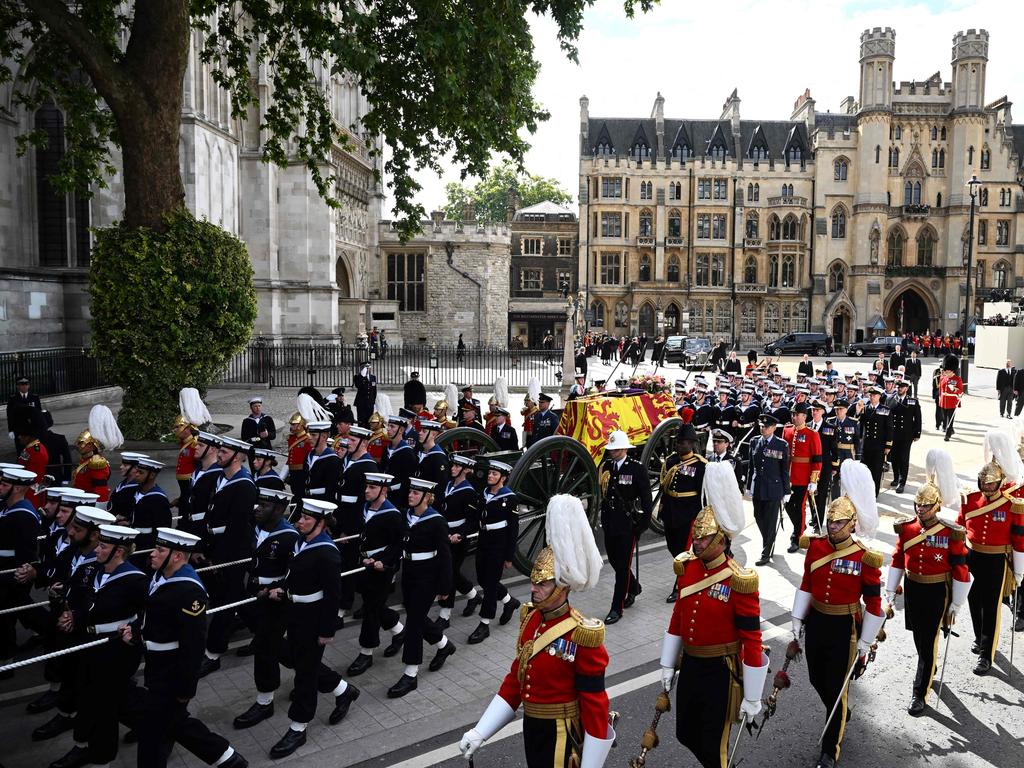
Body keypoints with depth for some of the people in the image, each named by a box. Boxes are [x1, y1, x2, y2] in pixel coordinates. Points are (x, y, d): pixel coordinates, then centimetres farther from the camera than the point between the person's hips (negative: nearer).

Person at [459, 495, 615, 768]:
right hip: (531, 728, 7)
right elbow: (516, 679, 6)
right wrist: (479, 732, 3)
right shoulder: (531, 619, -2)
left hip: (561, 736, -7)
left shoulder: (581, 637, -24)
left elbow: (595, 705, -19)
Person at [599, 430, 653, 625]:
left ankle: (617, 608, 8)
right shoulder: (605, 466, 4)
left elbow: (646, 499, -8)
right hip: (610, 521, 5)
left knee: (623, 565, 0)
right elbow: (597, 489, 9)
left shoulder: (637, 468, -9)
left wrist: (642, 525, -9)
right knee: (613, 560, 16)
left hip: (628, 523, -5)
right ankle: (633, 587, 43)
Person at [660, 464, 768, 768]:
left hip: (720, 671, -6)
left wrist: (752, 697, -12)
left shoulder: (739, 582, -21)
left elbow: (752, 641, -17)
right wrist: (668, 665, 14)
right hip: (689, 665, 6)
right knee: (685, 735, 19)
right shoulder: (688, 568, -2)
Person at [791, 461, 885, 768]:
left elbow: (873, 604, -9)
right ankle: (839, 716, 49)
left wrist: (864, 644, -6)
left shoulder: (865, 558, -17)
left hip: (844, 628, -5)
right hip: (816, 622, 5)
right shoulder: (815, 546, -4)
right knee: (817, 679, 18)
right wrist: (798, 620, 7)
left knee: (836, 688, 5)